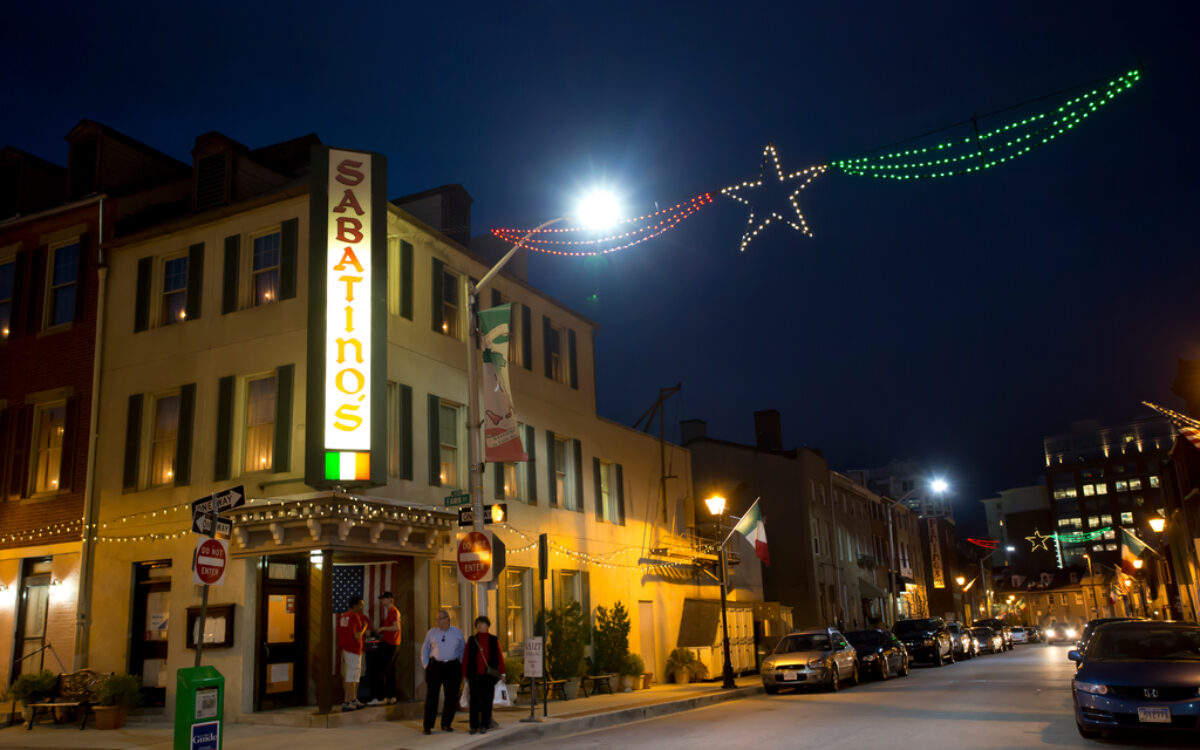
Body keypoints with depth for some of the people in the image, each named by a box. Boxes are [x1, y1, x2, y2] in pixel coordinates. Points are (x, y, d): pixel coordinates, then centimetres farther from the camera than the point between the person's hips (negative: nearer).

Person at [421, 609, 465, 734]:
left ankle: (446, 724, 18)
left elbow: (463, 650, 11)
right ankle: (428, 726, 5)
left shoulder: (457, 632, 6)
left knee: (452, 697, 4)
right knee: (431, 696, -2)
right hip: (435, 666, -1)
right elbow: (425, 650, 11)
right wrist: (426, 666, 3)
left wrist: (462, 666, 4)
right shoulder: (432, 633, 6)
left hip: (453, 668, 1)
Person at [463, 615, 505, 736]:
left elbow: (500, 657, 5)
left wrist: (501, 673, -2)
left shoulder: (494, 640, 5)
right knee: (474, 700, 4)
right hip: (474, 675, 0)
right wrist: (465, 675, 4)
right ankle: (474, 726, 11)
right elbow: (466, 658, 6)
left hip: (488, 674, 0)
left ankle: (484, 726, 8)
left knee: (487, 700, 2)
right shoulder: (472, 640, 5)